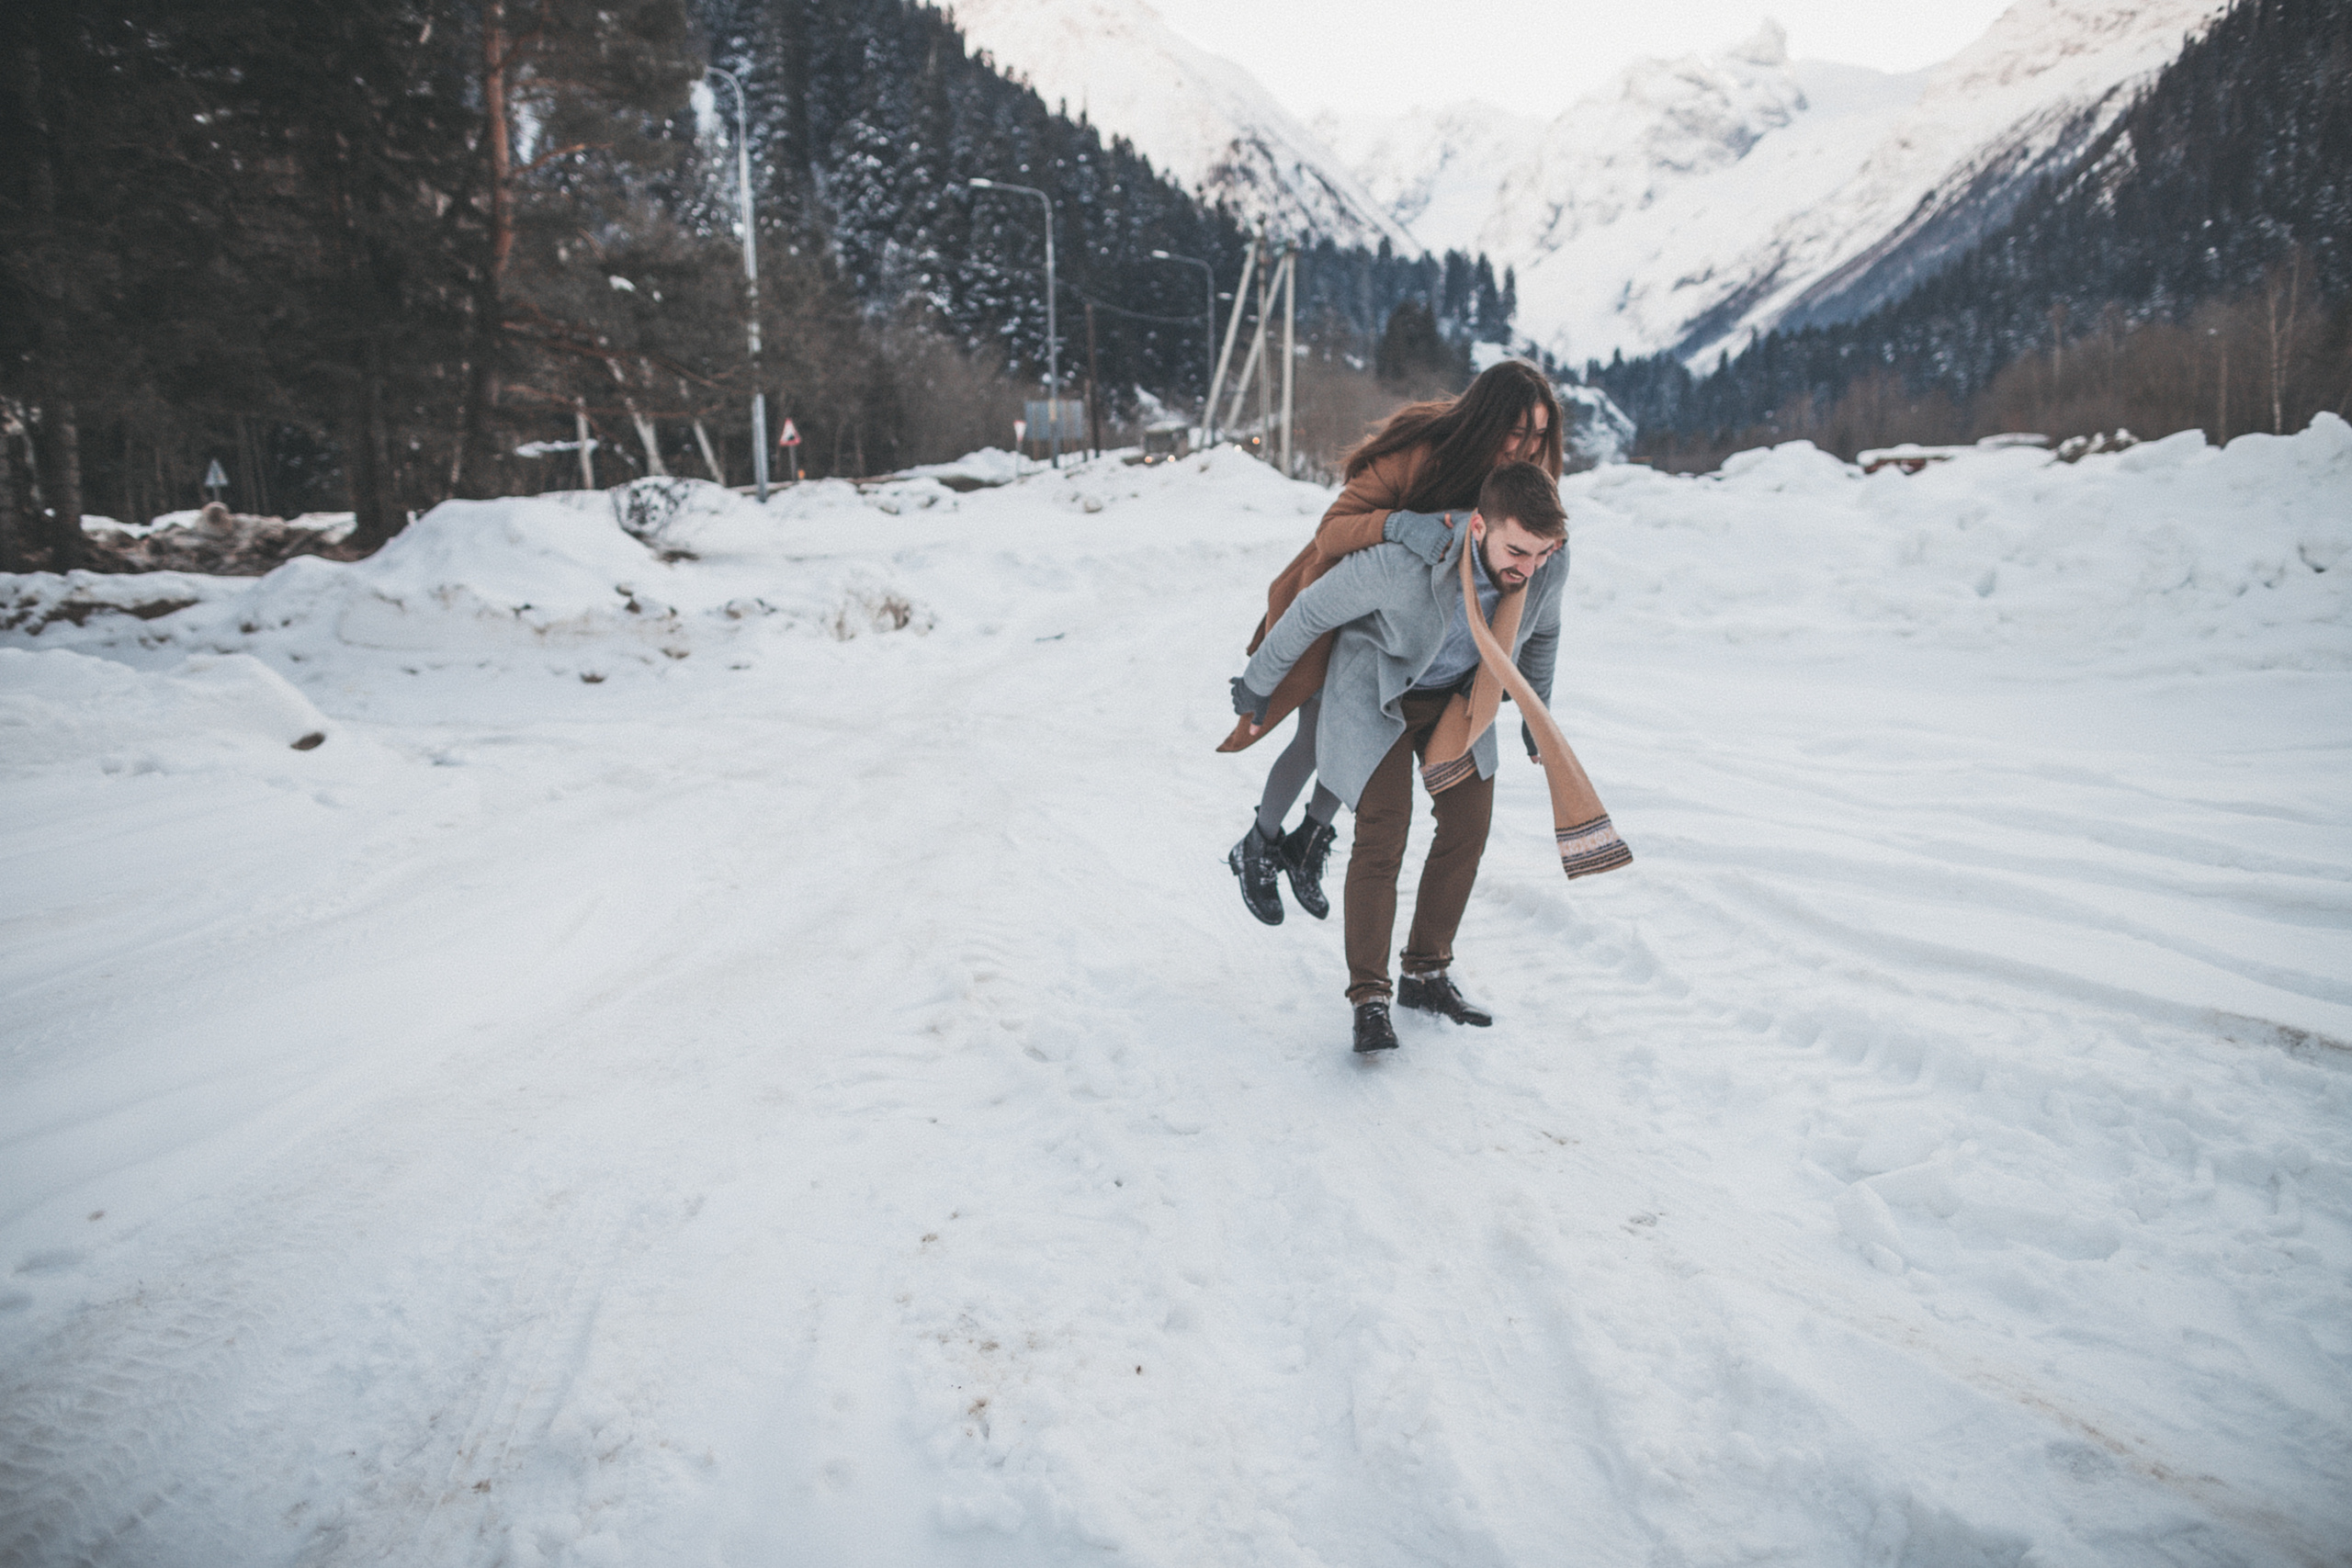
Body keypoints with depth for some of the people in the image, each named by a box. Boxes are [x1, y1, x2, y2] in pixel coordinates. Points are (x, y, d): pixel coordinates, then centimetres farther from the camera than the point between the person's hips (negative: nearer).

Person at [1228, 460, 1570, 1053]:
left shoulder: (1549, 565, -23)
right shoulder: (1403, 559, -38)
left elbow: (1540, 633, 2)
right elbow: (1312, 611, -21)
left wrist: (1537, 714, 16)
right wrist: (1257, 687, -8)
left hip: (1458, 694, 5)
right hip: (1378, 692, -5)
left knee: (1468, 826, 4)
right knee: (1382, 839, -14)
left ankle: (1426, 974, 20)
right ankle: (1369, 999, -4)